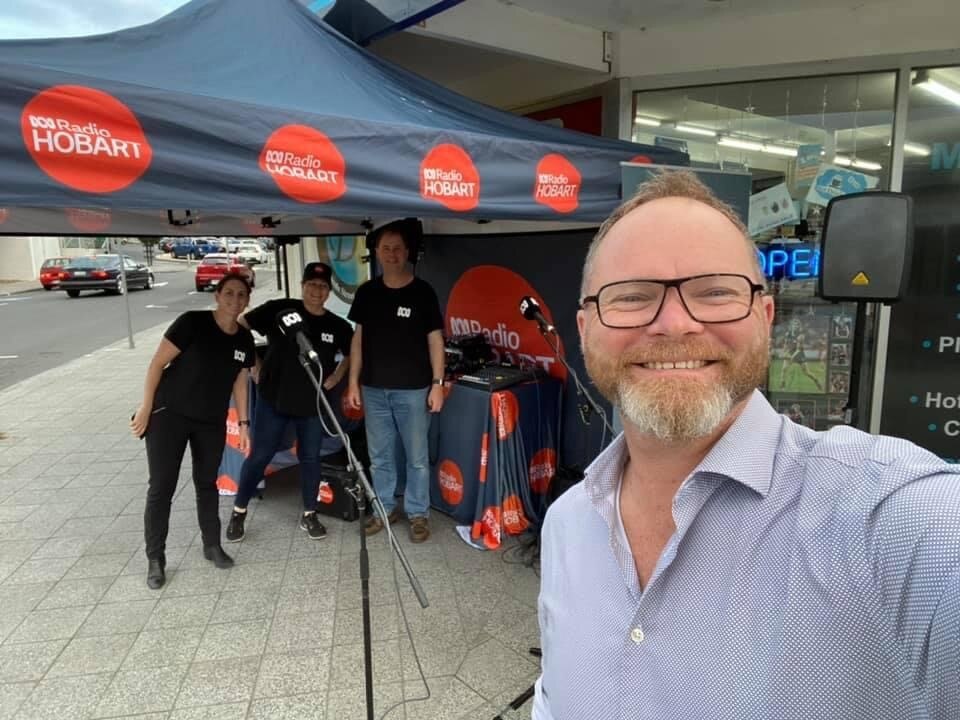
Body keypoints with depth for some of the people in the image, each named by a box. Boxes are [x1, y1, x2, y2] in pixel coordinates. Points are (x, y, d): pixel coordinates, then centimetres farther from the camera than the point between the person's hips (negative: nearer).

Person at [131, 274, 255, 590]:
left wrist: (243, 424, 8)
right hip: (169, 414, -5)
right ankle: (155, 560, 11)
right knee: (161, 487, -2)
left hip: (212, 422, 5)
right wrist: (146, 407, -13)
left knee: (207, 483, 15)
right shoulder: (192, 322, -16)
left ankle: (212, 545, 29)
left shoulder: (244, 339, 1)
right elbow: (157, 364, -12)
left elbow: (240, 382, 10)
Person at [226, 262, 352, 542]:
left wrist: (336, 376, 1)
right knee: (259, 455, 5)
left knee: (310, 457, 11)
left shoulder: (338, 326, -1)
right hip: (273, 398, -2)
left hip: (312, 403, 3)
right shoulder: (280, 309, -11)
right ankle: (238, 512, 25)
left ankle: (309, 515, 27)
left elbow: (351, 355, 17)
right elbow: (239, 325, -5)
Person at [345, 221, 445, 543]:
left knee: (417, 457, 5)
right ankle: (385, 508, 28)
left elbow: (435, 340, -2)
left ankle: (418, 514, 19)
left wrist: (437, 383, -8)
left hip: (413, 389, -3)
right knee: (379, 456, 12)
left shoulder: (423, 292, -3)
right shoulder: (367, 292, 6)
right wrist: (353, 382, 5)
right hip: (374, 389, 3)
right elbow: (359, 338, 10)